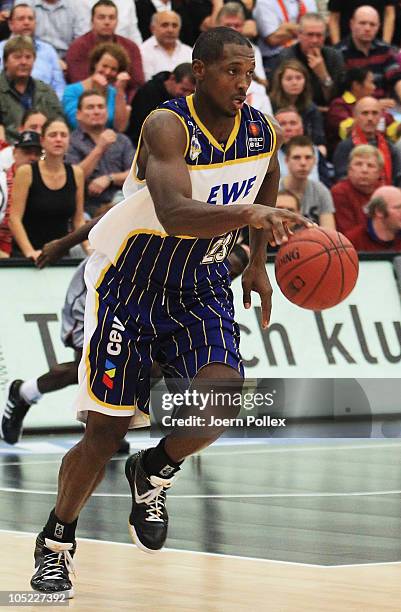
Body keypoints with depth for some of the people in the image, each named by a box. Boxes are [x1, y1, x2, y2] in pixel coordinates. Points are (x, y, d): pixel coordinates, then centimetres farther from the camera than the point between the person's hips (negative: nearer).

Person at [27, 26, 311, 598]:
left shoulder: (261, 131, -7)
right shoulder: (168, 127, -25)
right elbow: (174, 213, -44)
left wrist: (257, 260, 17)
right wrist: (246, 212, -58)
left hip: (201, 291, 4)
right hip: (130, 287, -4)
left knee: (221, 398, -23)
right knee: (106, 430, -2)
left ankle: (154, 473, 9)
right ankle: (56, 541, 22)